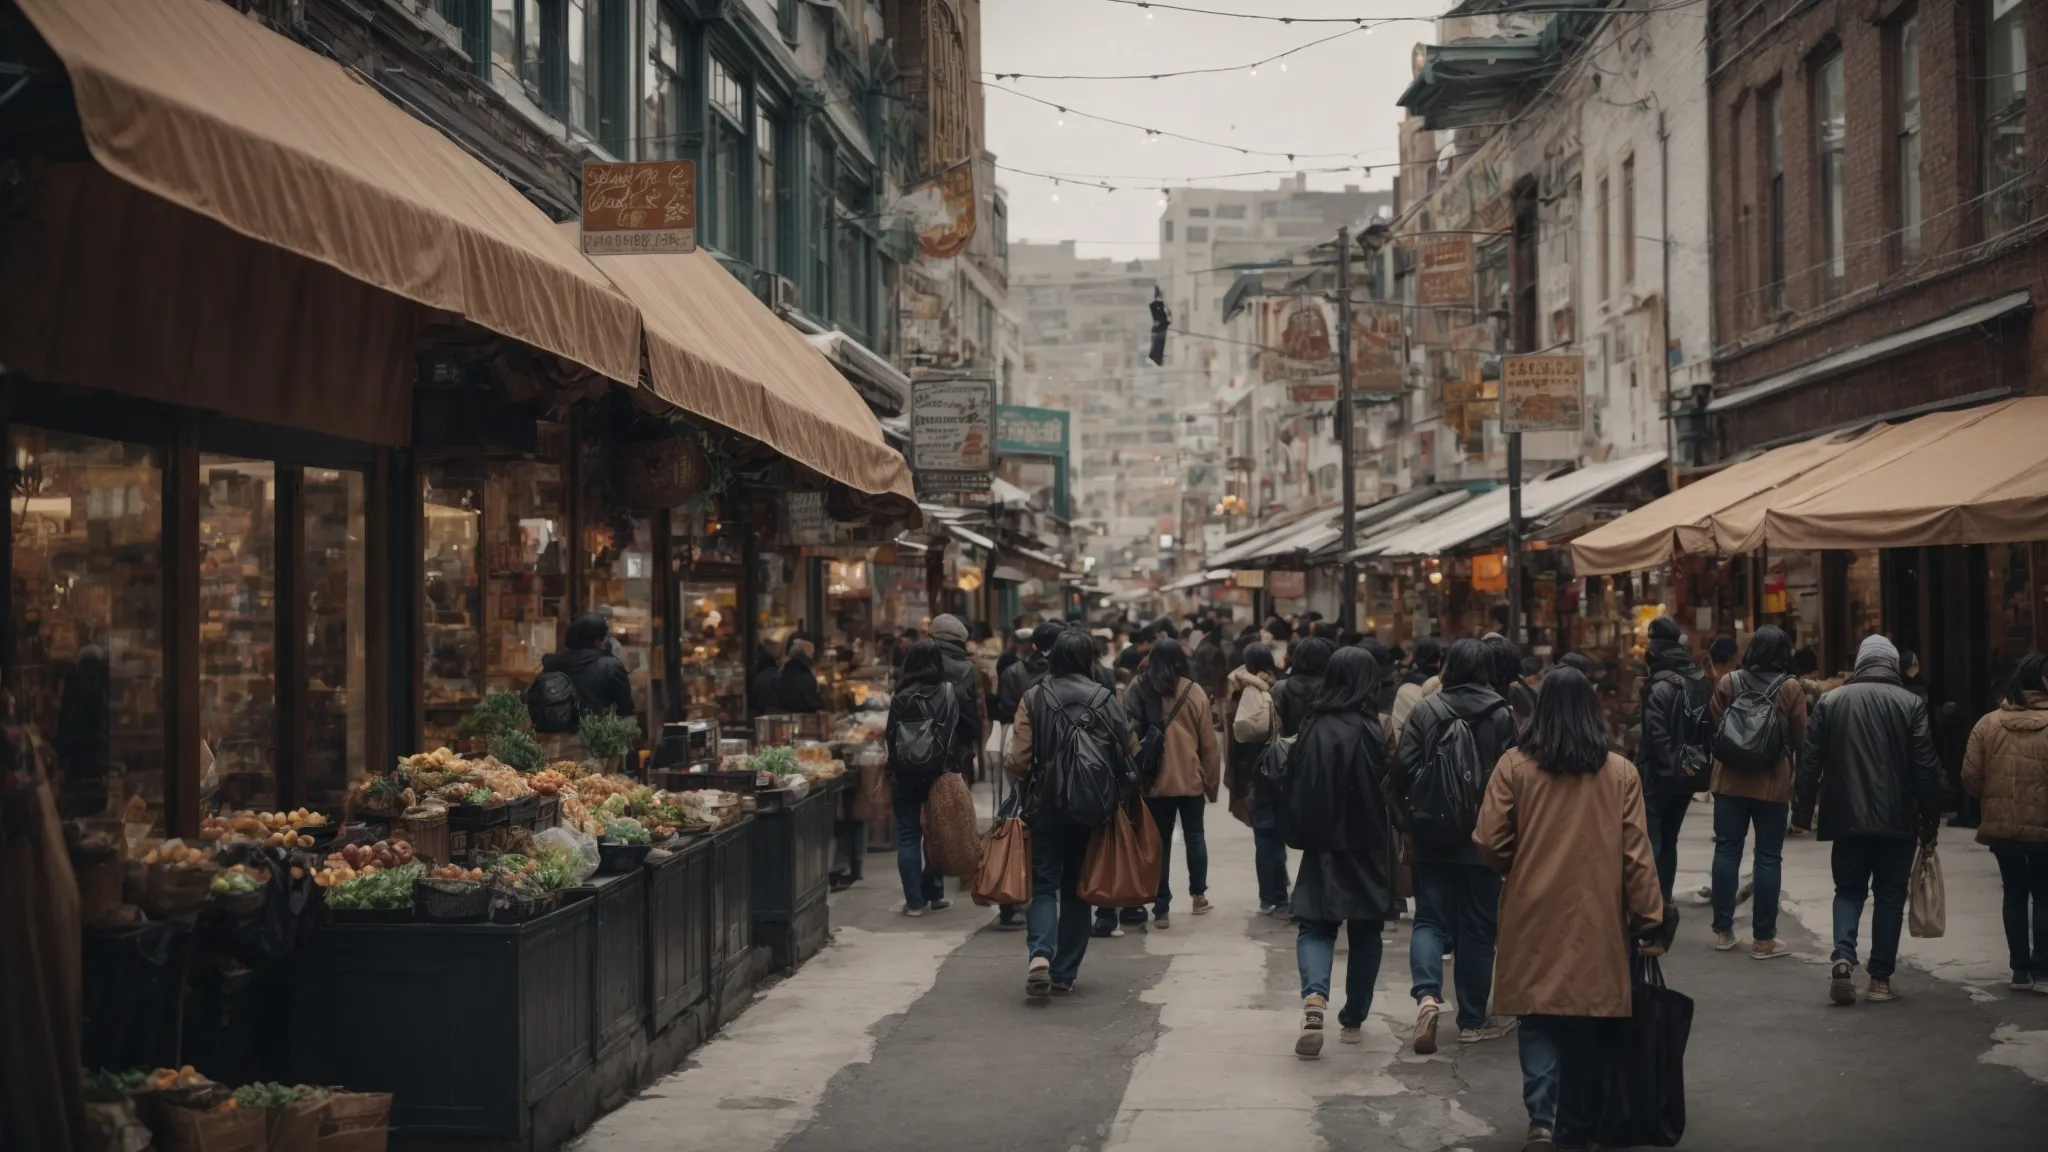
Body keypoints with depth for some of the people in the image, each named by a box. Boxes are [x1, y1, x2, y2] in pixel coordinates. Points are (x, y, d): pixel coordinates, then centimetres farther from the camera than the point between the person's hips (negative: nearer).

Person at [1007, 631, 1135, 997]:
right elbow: (1127, 753, -2)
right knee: (1076, 889, 12)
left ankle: (1040, 954, -21)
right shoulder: (1105, 699, -3)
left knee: (1043, 884, 4)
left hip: (1045, 805, -1)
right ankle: (1064, 973, 14)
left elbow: (1019, 761, -9)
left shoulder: (1033, 699, -6)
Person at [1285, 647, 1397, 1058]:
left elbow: (1295, 788, 3)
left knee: (1315, 926, 6)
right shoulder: (1370, 731, -12)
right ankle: (1353, 1020, 19)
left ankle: (1314, 998, -21)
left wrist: (1301, 834, 14)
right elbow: (1386, 793, -12)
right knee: (1365, 933, 13)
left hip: (1322, 845, 2)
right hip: (1367, 846, -2)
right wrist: (1392, 848, -1)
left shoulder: (1312, 727, -3)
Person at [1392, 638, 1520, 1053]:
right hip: (1482, 840, -1)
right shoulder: (1501, 716, -4)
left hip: (1430, 836, 1)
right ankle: (1472, 1020, 14)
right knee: (1477, 927, 9)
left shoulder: (1425, 710, -3)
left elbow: (1403, 769, -5)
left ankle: (1427, 994, -16)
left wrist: (1409, 817, 8)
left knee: (1430, 919, 8)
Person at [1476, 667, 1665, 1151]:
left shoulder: (1514, 766, -6)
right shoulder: (1621, 773, -3)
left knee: (1540, 1021, 6)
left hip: (1535, 917, -1)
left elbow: (1489, 843, -5)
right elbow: (1637, 855, -4)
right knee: (1587, 1027, 13)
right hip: (1597, 919, 1)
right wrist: (1649, 920, 3)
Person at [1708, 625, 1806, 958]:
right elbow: (1800, 737, -3)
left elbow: (1715, 727, 4)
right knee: (1768, 857, 3)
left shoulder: (1728, 682, -2)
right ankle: (1763, 938, 5)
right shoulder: (1791, 687, -8)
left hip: (1730, 779, 2)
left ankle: (1723, 931, 13)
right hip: (1773, 781, -2)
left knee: (1727, 850, 10)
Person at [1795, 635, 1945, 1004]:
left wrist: (1803, 810, 9)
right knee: (1890, 895, 9)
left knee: (1849, 890, 12)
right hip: (1897, 820, -1)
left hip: (1847, 817, 1)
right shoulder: (1910, 704, -4)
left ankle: (1843, 958, -10)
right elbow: (1926, 767, -5)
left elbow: (1810, 762, 1)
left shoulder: (1830, 701, 0)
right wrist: (1930, 819, 3)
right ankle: (1880, 978, 8)